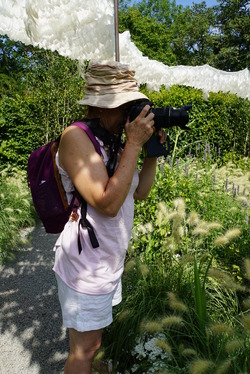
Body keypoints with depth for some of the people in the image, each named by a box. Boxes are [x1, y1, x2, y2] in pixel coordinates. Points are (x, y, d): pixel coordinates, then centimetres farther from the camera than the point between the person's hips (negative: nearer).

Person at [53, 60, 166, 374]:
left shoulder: (113, 141, 5)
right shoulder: (76, 137, -20)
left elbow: (140, 192, 9)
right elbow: (107, 204, -30)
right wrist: (135, 143, -25)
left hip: (110, 264, 8)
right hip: (86, 268, -8)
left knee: (91, 341, 27)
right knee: (85, 349, 11)